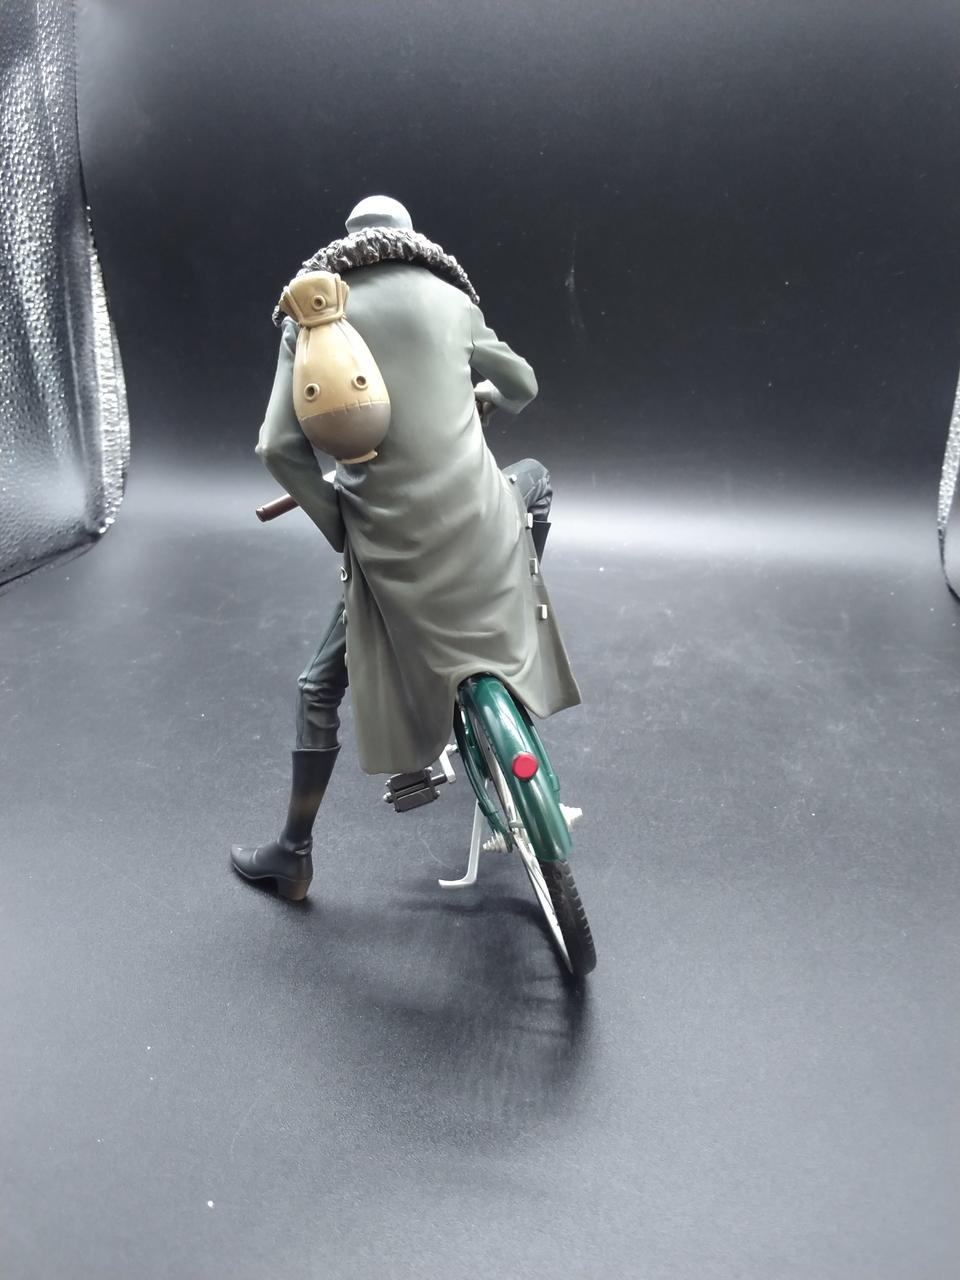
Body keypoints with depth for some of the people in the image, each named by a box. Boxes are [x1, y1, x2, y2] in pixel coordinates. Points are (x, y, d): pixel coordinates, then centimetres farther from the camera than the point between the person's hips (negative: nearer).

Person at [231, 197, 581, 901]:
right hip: (479, 523, 1)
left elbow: (280, 447, -6)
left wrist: (339, 525, 6)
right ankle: (516, 624, 39)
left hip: (388, 546, 0)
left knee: (321, 691, 19)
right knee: (535, 479, 35)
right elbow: (523, 387, 22)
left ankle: (293, 854, 29)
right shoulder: (449, 296, 8)